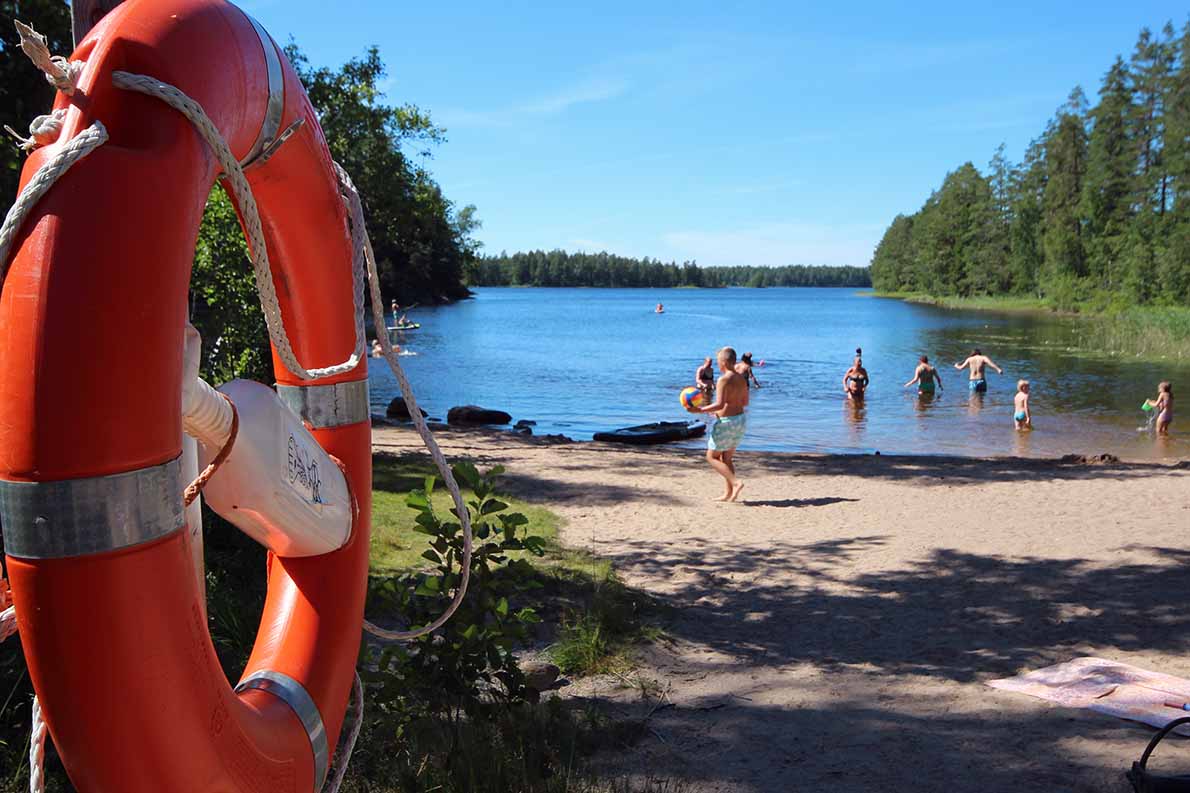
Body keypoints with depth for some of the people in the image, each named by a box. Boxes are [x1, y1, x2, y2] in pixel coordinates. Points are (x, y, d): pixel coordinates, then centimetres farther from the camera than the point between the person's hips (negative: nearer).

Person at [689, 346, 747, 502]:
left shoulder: (724, 380, -18)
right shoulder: (742, 379, 6)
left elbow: (719, 405, -25)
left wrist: (700, 410, -20)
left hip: (726, 422, -8)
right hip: (741, 419, 8)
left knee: (712, 457, 5)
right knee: (727, 458, 17)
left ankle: (735, 482, -9)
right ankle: (728, 493, 17)